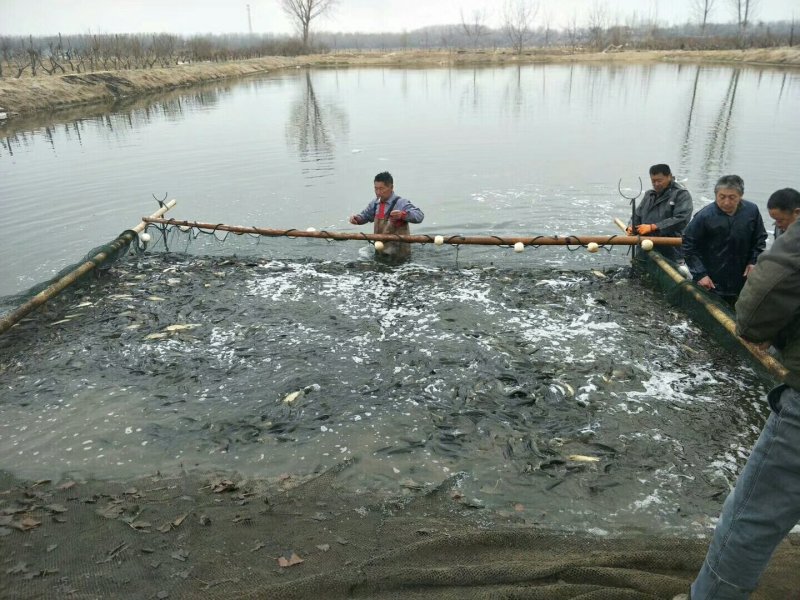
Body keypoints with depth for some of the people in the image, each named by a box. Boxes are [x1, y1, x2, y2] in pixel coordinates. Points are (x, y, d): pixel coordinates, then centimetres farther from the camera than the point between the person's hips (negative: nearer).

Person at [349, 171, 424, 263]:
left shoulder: (401, 203, -16)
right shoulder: (375, 203, 5)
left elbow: (419, 216, -25)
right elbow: (365, 216, 20)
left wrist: (402, 214, -43)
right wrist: (356, 218, -4)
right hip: (380, 252, 7)